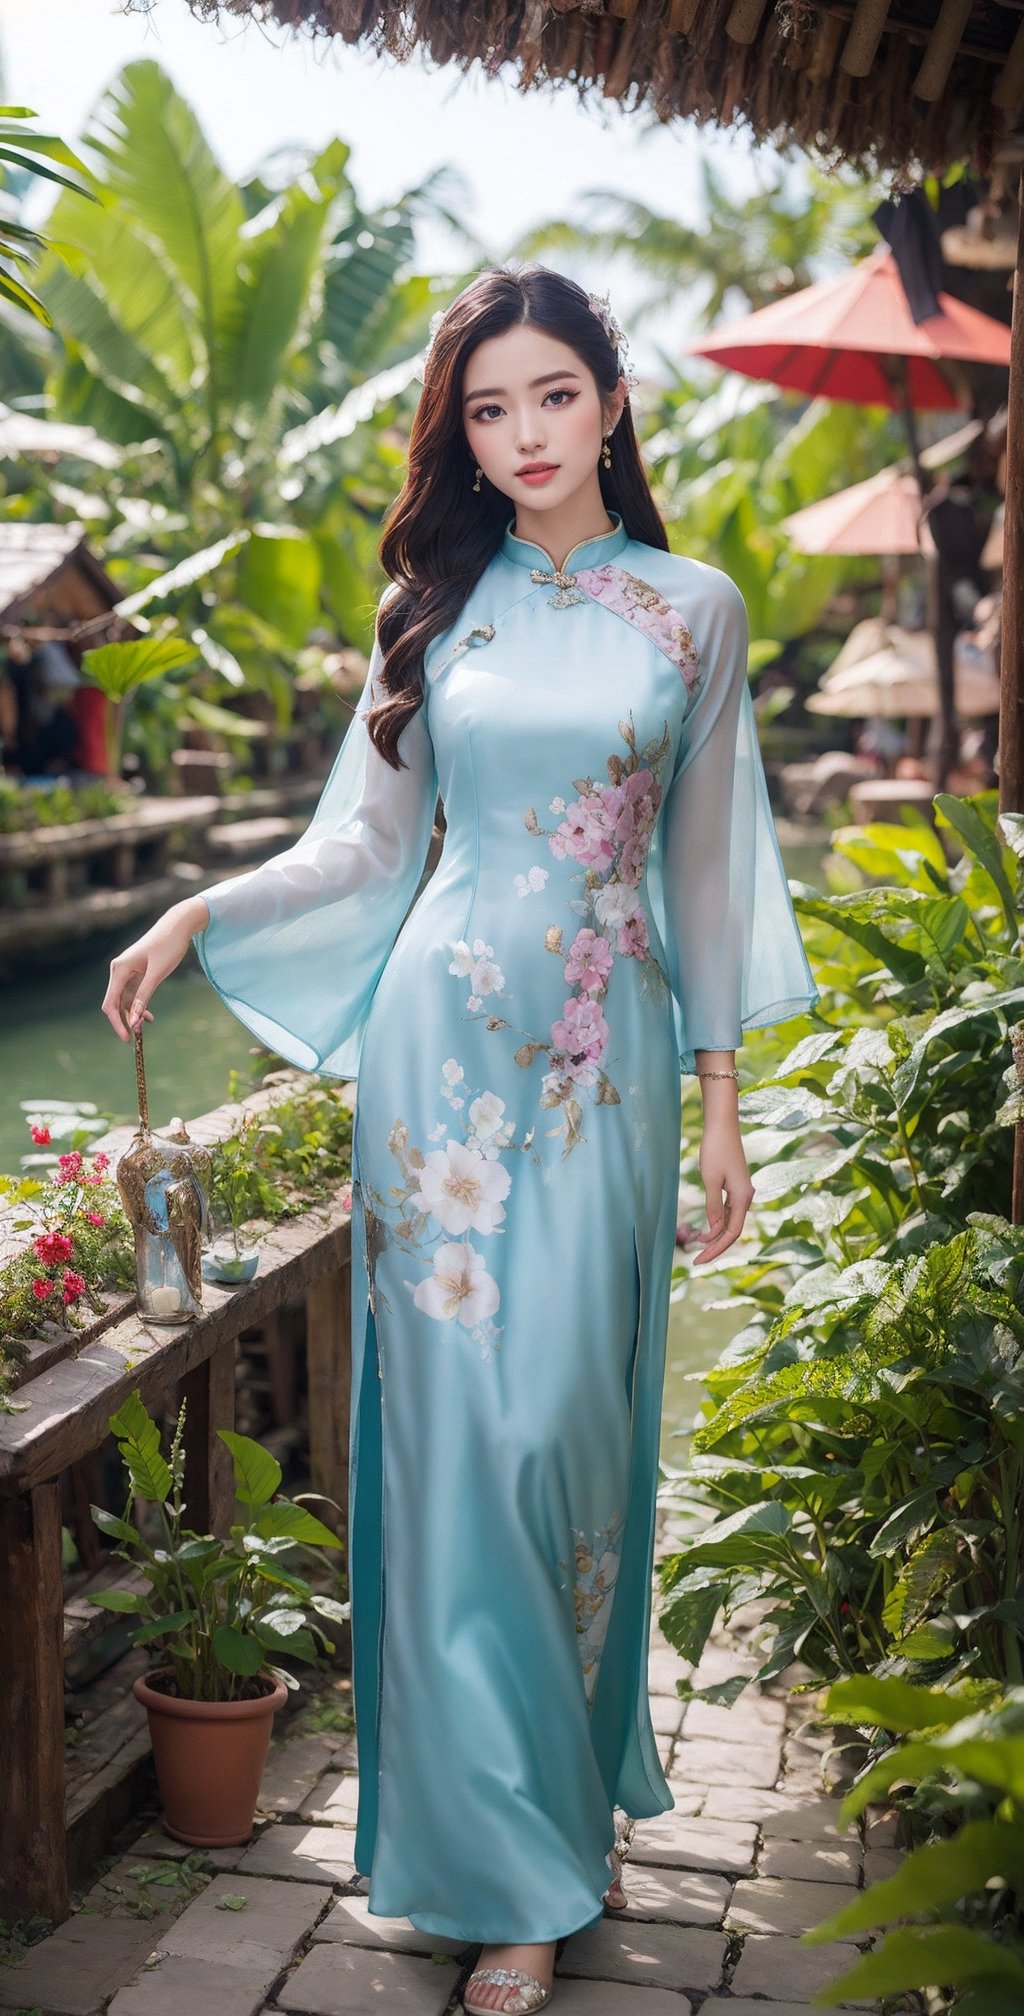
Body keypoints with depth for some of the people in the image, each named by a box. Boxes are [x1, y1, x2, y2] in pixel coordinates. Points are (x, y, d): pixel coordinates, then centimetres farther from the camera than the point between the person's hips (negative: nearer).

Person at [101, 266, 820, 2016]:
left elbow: (705, 864, 7)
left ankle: (580, 1797, 24)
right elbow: (363, 844, 9)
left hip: (606, 1056, 0)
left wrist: (721, 1097, 5)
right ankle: (517, 1868, 13)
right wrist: (198, 915, -6)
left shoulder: (693, 608, 6)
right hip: (446, 1041, 1)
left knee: (575, 1425, 2)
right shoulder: (433, 608, 7)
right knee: (459, 1430, -1)